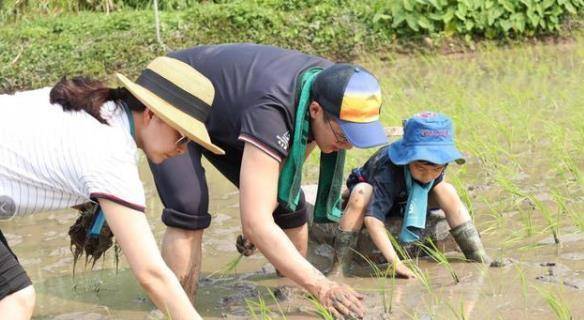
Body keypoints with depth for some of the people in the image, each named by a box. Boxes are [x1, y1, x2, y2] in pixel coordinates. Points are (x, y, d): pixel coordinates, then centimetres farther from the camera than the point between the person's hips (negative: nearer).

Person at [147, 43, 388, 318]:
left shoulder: (330, 86, -20)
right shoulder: (271, 109, -43)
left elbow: (295, 152, 2)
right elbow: (255, 223, -46)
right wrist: (321, 286, -51)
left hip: (223, 117, 7)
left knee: (289, 205, -3)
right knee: (189, 212, -27)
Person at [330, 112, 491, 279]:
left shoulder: (437, 163, -26)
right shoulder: (388, 171, -44)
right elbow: (372, 217, -52)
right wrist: (395, 262, -56)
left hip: (403, 199, 5)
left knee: (447, 191, -18)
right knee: (361, 193, -40)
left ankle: (479, 258, -10)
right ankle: (340, 267, -37)